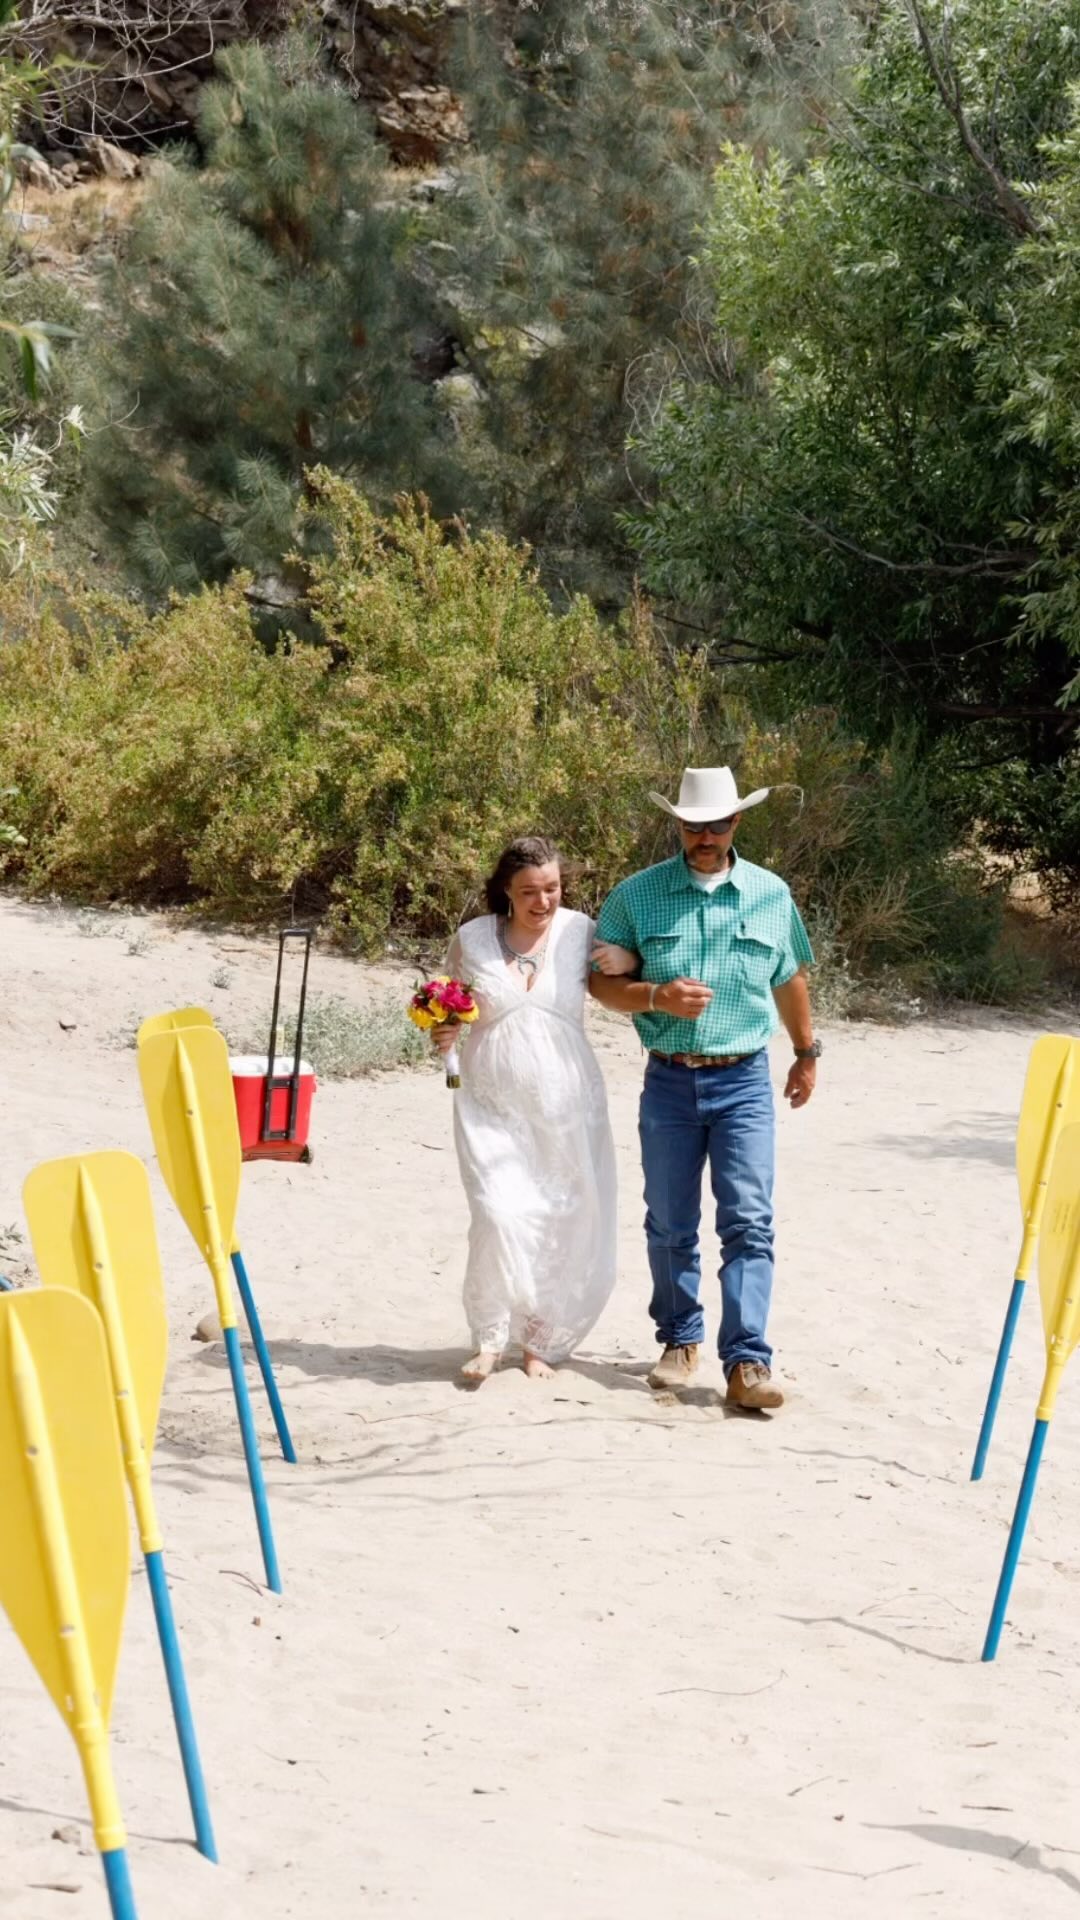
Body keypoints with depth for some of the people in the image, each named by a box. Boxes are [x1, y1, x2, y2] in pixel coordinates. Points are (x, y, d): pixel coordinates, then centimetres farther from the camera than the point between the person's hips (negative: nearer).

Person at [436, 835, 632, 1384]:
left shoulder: (580, 933, 0)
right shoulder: (471, 940, 2)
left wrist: (628, 963, -15)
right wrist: (442, 1032, -8)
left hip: (565, 1107, 1)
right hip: (492, 1106, -1)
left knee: (566, 1225, 4)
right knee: (499, 1215, -16)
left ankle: (541, 1340, 23)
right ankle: (490, 1338, 2)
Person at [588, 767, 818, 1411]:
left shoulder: (772, 895, 5)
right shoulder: (638, 895, 0)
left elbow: (791, 980, 19)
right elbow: (603, 980, 1)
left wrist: (808, 1052, 27)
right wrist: (657, 997, -17)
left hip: (744, 1080, 0)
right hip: (670, 1080, 1)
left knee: (749, 1222, -10)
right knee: (670, 1224, 9)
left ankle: (748, 1362, -12)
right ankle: (681, 1340, 26)